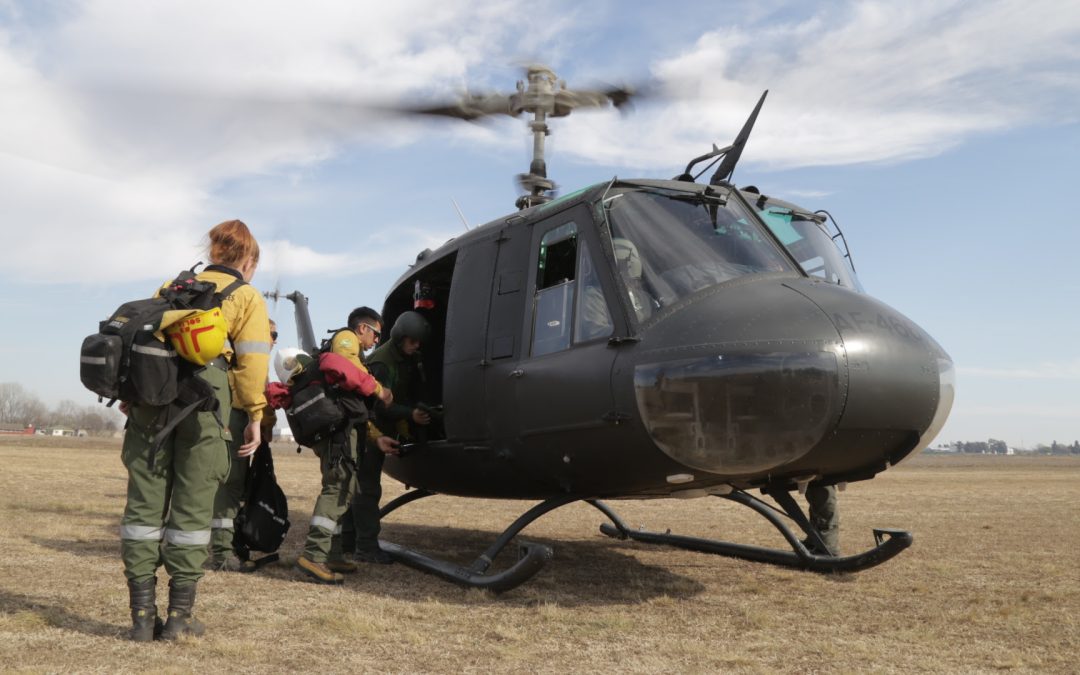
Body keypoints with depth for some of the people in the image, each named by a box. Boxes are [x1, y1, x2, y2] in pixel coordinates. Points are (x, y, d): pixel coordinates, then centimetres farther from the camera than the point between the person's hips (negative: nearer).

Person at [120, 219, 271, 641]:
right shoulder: (247, 297, 12)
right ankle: (179, 615, 6)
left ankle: (143, 615, 8)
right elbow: (251, 360, 0)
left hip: (152, 395, 4)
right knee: (192, 506, 3)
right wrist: (254, 416, 1)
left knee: (145, 501, 7)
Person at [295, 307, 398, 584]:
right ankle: (313, 554, -26)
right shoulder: (346, 338, 6)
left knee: (341, 488, 15)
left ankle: (331, 555, 19)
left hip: (341, 424, 11)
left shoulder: (353, 350, 33)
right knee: (340, 485, -18)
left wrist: (377, 437, 19)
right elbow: (347, 364, -18)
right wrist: (378, 389, -7)